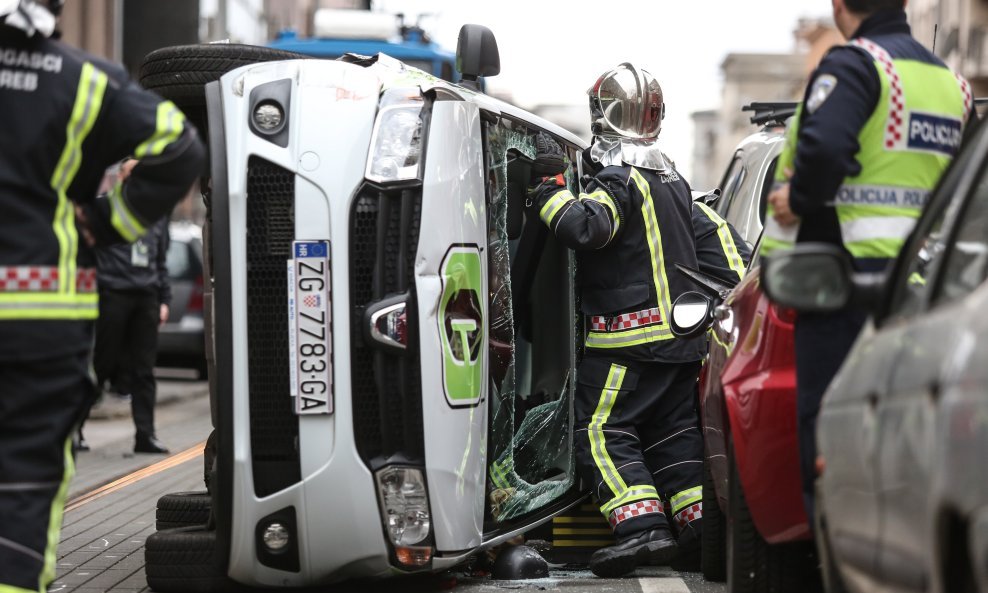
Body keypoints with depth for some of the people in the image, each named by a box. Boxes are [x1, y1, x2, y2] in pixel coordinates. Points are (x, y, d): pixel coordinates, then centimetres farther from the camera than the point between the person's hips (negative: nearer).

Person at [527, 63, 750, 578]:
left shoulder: (618, 179, -13)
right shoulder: (672, 181, 17)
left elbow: (583, 227, -29)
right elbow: (714, 235, 21)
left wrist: (549, 183, -18)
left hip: (629, 337, -9)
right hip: (682, 336, 9)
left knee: (602, 432, -7)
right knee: (674, 429, 16)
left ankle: (643, 526, -18)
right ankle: (702, 520, 13)